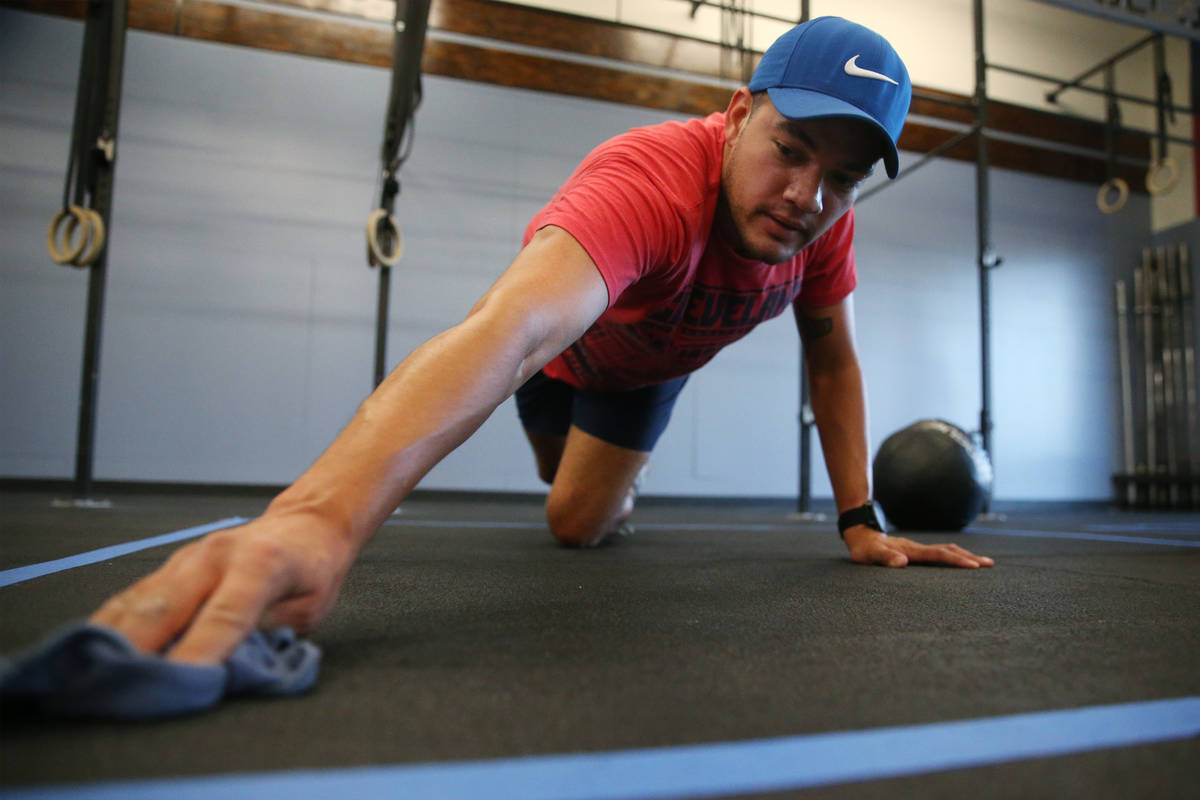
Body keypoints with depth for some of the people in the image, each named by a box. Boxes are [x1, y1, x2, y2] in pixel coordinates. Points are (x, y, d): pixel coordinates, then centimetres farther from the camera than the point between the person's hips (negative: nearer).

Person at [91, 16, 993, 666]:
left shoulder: (827, 214, -28)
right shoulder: (647, 180, -49)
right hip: (574, 329, -2)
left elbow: (834, 360, -13)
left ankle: (618, 490, 35)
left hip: (653, 363, 3)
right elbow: (511, 328, -68)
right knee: (558, 477, 25)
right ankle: (601, 474, 67)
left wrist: (862, 523, -16)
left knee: (581, 522, -6)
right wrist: (323, 512, -83)